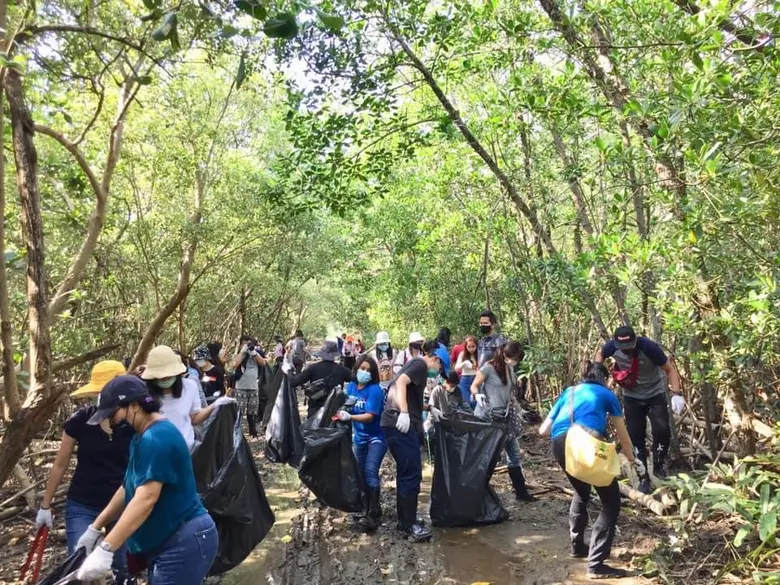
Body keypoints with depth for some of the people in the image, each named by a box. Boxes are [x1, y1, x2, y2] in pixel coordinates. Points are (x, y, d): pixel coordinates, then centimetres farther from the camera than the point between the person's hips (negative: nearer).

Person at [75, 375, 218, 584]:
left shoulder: (157, 439, -22)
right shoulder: (143, 436, 10)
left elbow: (146, 498, -29)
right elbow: (128, 488, 15)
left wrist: (105, 550, -31)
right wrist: (94, 529, 16)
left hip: (185, 542, -10)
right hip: (165, 542, 10)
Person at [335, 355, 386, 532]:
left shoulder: (375, 390, -21)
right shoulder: (350, 387, -1)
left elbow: (370, 416, -28)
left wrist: (349, 417, -40)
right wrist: (341, 413, -4)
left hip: (377, 437, -7)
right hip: (359, 438, 7)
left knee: (370, 472, -21)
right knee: (362, 474, 14)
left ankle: (373, 515, -20)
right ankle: (373, 508, 30)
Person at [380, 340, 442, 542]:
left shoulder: (414, 364, 25)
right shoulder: (420, 364, -4)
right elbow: (400, 382, -22)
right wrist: (404, 412, -31)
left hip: (397, 424, 10)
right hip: (400, 423, -10)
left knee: (405, 472, 16)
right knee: (412, 474, -6)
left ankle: (404, 520, 25)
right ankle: (409, 524, 2)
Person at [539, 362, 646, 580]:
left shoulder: (569, 392, 33)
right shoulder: (606, 394, 26)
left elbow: (544, 430, 32)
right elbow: (623, 435, 34)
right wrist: (632, 459, 50)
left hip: (559, 444, 5)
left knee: (581, 492, 30)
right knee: (611, 502, 10)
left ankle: (577, 546, 41)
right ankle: (596, 564, 5)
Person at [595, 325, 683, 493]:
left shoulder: (649, 347, -30)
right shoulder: (613, 346, -21)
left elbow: (670, 370, -19)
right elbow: (600, 354, 4)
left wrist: (677, 394, -29)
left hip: (655, 394, -2)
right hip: (632, 397, 2)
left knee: (662, 430, -17)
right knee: (636, 436, 2)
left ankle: (659, 465, 11)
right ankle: (644, 478, 15)